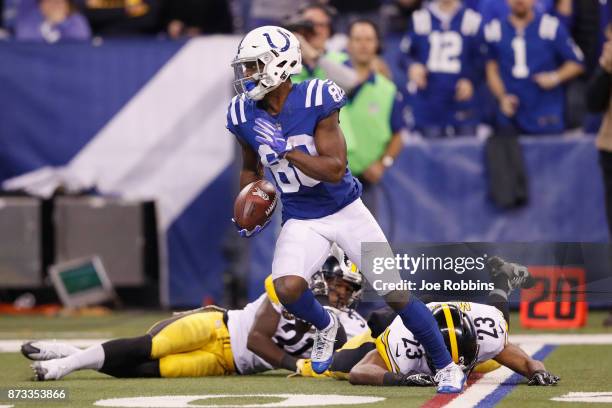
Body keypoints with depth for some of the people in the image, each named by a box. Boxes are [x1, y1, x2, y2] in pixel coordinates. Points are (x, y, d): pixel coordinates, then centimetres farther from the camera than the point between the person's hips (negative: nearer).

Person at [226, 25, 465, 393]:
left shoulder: (315, 101, -20)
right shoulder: (246, 117, -5)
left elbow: (334, 169, -23)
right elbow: (252, 168, 16)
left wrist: (286, 151, -32)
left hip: (346, 211, -3)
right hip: (302, 221, 3)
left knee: (396, 294, -3)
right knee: (287, 288, -27)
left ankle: (447, 366, 16)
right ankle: (325, 326, 8)